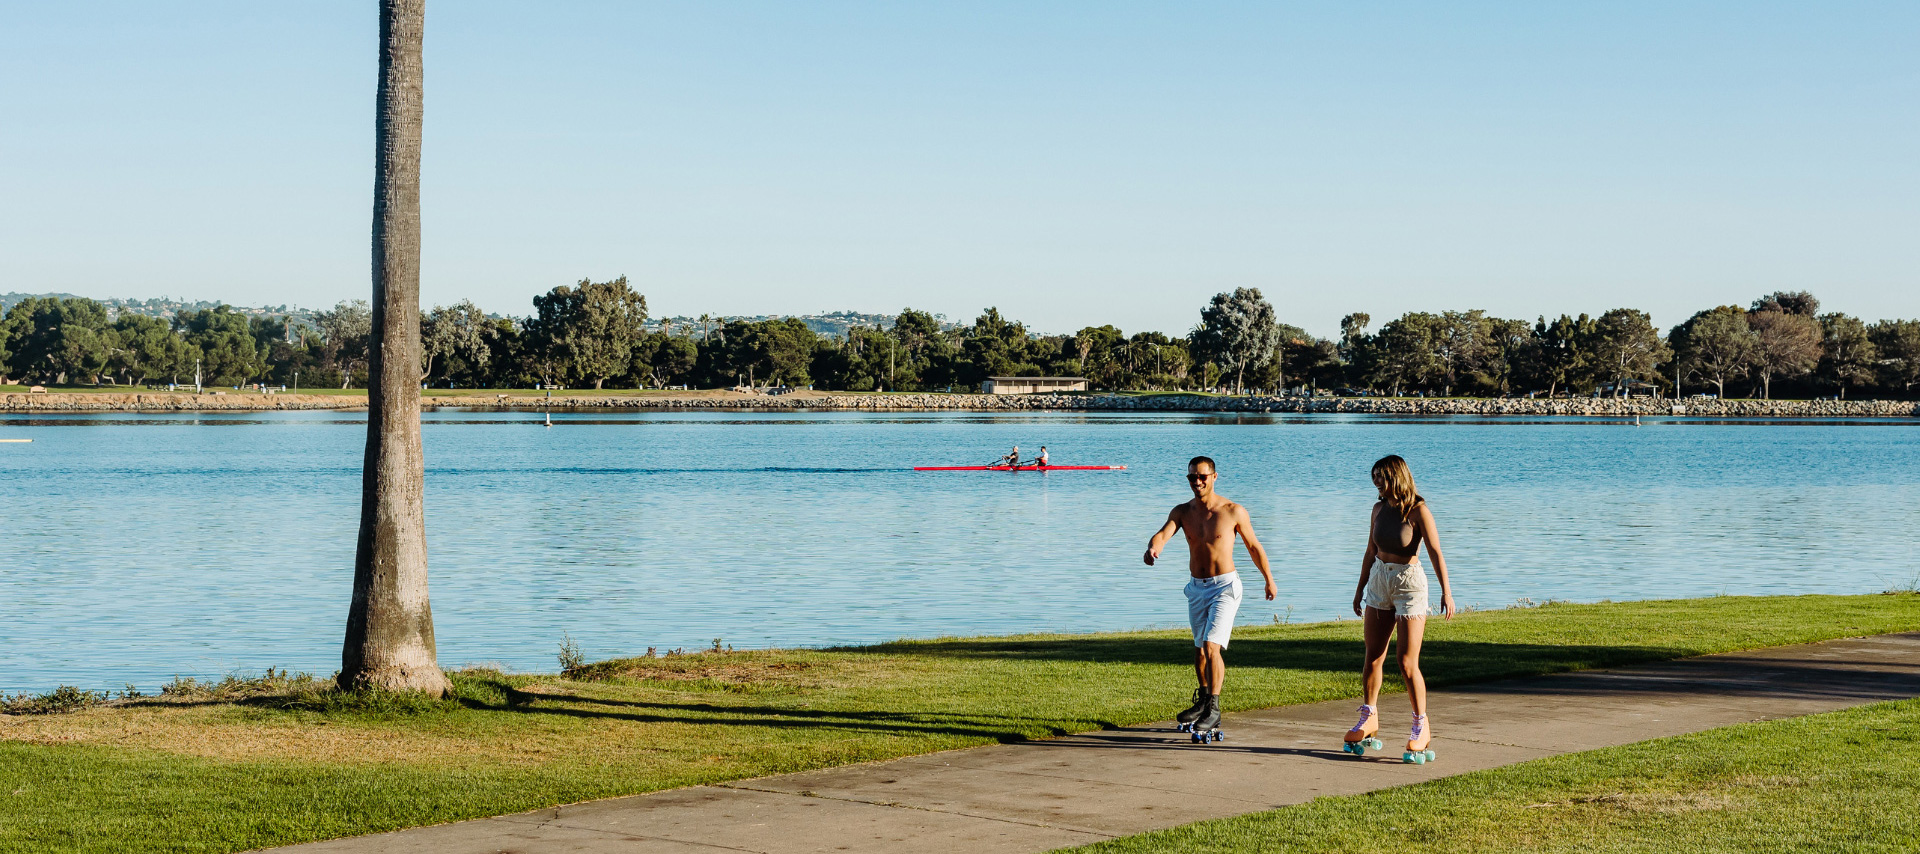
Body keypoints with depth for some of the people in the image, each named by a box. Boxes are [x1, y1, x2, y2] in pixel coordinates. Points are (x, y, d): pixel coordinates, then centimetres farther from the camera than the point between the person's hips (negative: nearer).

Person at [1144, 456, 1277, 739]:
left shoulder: (1233, 511, -8)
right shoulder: (1182, 512, 2)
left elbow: (1254, 546, 4)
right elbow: (1163, 534, -16)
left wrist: (1269, 581, 13)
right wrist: (1152, 548, -40)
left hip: (1224, 586, -5)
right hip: (1196, 587, 5)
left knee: (1211, 646, -18)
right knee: (1199, 648, 15)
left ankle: (1213, 710, -15)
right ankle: (1203, 701, 32)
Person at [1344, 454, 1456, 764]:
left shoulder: (1418, 511, -14)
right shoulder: (1380, 508, 5)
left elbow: (1435, 553, -21)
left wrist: (1446, 591, -30)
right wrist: (1360, 589, 19)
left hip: (1409, 583, -6)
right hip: (1379, 580, 6)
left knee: (1408, 663, -7)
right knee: (1373, 657, 9)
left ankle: (1421, 728, 4)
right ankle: (1369, 721, 23)